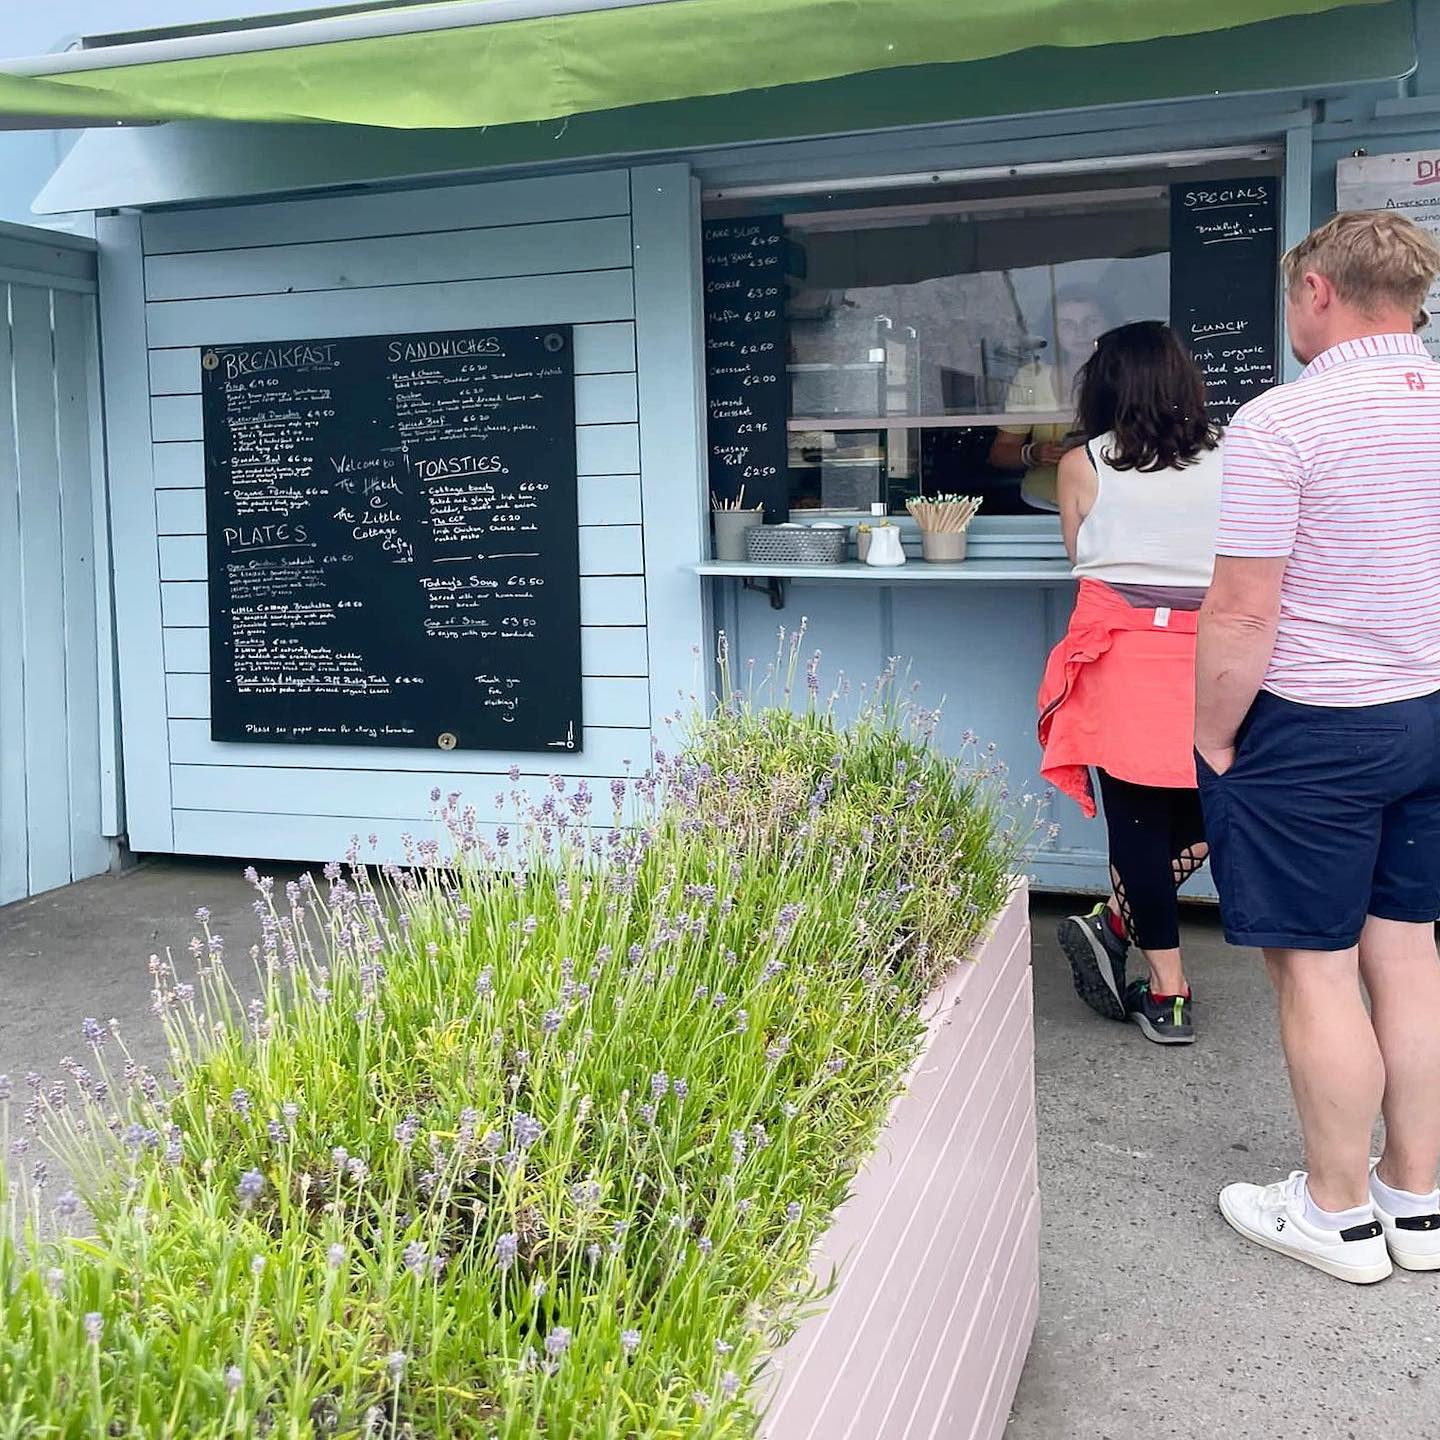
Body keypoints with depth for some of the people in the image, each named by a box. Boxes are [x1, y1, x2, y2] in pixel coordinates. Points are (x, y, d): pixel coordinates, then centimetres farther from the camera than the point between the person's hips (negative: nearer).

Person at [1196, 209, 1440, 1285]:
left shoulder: (1281, 423, -17)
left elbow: (1244, 612, -20)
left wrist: (1212, 741, -8)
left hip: (1315, 731, -7)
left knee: (1316, 968, 4)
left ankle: (1339, 1215, 18)